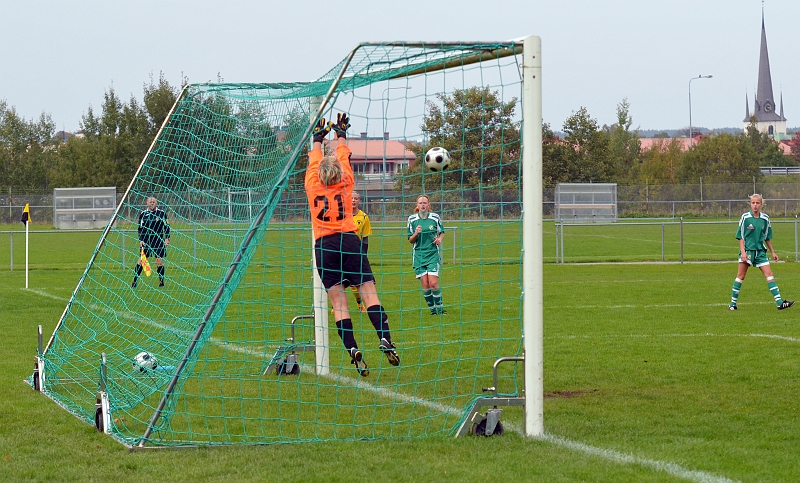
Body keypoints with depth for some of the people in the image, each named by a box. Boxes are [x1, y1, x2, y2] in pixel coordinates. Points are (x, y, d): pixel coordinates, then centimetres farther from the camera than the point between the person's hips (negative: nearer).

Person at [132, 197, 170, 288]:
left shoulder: (162, 213, 2)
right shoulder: (143, 214, 4)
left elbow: (166, 226, 7)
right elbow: (140, 228, 7)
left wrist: (167, 238, -1)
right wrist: (140, 240, -2)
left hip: (158, 239, 0)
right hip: (146, 239, 0)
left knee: (159, 259, -3)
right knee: (142, 259, -4)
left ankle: (161, 281, 6)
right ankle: (135, 280, -1)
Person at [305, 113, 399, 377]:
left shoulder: (312, 185, 8)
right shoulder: (345, 183, 8)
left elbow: (314, 160, 26)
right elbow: (344, 156, 24)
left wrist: (319, 136, 41)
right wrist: (341, 133, 39)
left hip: (324, 246, 1)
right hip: (349, 241, -1)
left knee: (338, 302, -4)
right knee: (369, 293, -4)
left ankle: (352, 349, -17)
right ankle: (385, 339, -21)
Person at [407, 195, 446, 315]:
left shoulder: (435, 217, 1)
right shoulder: (412, 219, 3)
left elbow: (442, 232, 16)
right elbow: (410, 240, 7)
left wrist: (439, 239, -6)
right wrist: (416, 234, -14)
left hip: (433, 253, -1)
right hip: (419, 254, 1)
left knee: (433, 283, -13)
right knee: (425, 285, -4)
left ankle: (440, 309, 2)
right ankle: (433, 310, 10)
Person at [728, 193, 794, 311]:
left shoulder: (765, 219, 6)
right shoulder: (745, 217, -5)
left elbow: (767, 237, 16)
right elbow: (740, 236, -4)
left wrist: (772, 252, 16)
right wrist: (743, 251, -13)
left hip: (760, 251, 4)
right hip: (747, 250, -4)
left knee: (769, 274, -3)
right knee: (741, 276, -2)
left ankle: (779, 303, -6)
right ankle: (733, 303, 5)